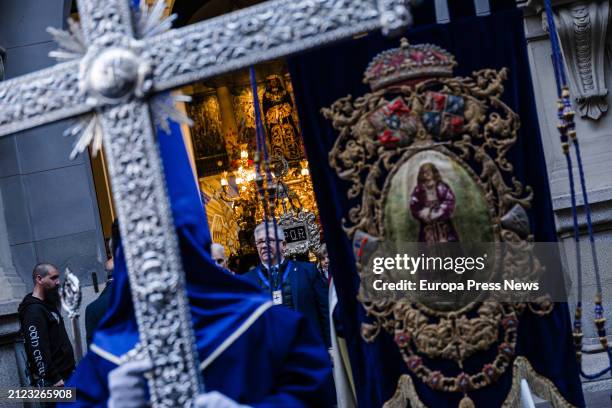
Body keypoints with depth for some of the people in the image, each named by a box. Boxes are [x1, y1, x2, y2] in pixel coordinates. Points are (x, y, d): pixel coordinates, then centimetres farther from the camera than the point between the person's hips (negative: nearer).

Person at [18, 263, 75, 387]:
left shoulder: (48, 305, 16)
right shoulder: (34, 311, -15)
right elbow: (38, 350, -22)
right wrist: (54, 379, -24)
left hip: (65, 375, 10)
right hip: (51, 382, -10)